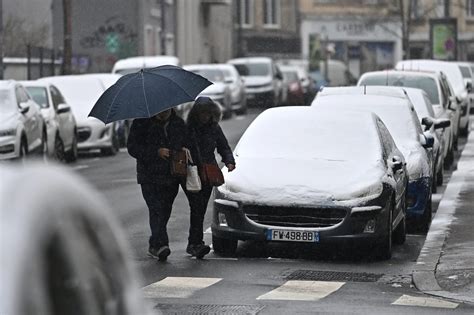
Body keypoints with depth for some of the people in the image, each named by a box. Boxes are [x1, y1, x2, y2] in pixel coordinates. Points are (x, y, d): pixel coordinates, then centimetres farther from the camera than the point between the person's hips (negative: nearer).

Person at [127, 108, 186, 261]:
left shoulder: (179, 124, 12)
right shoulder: (142, 123, -1)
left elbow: (186, 144, 24)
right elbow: (132, 147, -7)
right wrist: (156, 152, -17)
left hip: (171, 178, 4)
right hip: (150, 177, -4)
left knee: (165, 211, 7)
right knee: (156, 210, -17)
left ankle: (154, 246, 20)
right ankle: (160, 245, -26)